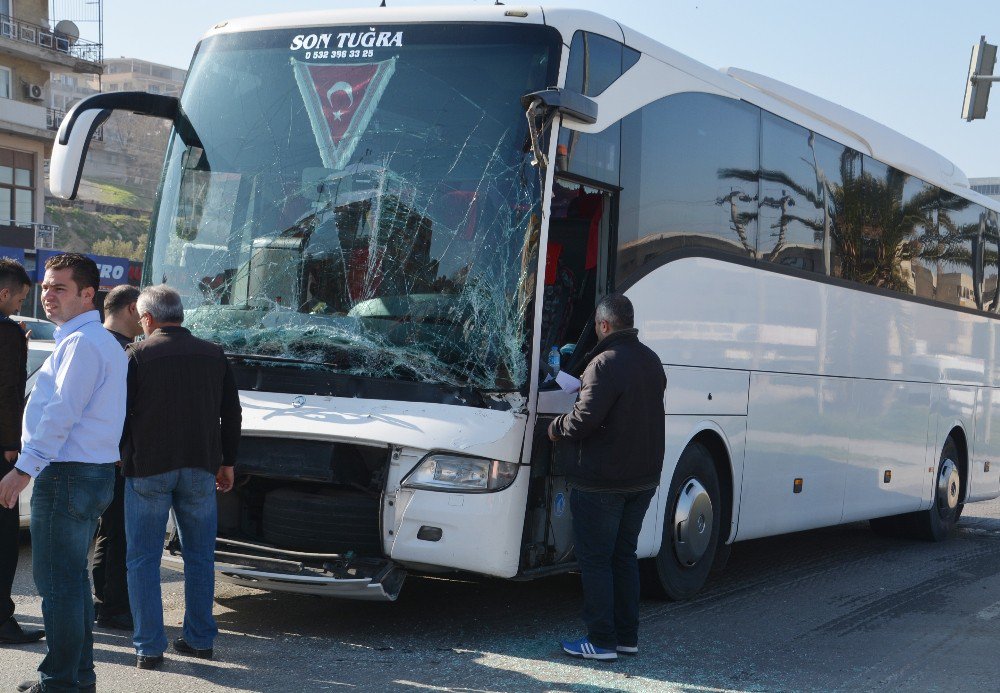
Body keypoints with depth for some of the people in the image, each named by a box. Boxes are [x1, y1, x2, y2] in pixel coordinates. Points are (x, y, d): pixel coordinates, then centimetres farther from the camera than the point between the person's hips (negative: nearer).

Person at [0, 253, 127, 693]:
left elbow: (61, 413, -20)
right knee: (73, 579, 16)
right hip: (95, 471, 11)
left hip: (67, 474, -11)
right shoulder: (105, 343, 19)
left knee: (57, 582, -6)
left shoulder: (81, 342, -14)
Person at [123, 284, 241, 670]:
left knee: (143, 559, 3)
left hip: (147, 468, -3)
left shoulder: (136, 356, -5)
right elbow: (232, 414, 12)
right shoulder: (213, 355, 8)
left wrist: (120, 455, 11)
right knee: (200, 557, 13)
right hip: (200, 466, 4)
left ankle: (149, 648, 1)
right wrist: (227, 461, 20)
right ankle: (200, 639, 17)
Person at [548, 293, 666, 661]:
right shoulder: (651, 360, 8)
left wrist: (555, 428, -3)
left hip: (602, 482, -8)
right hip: (644, 477, 8)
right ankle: (628, 637, 20)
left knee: (595, 561, 1)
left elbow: (583, 421, -24)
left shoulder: (605, 363, -19)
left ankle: (601, 641, 4)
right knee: (624, 555, 16)